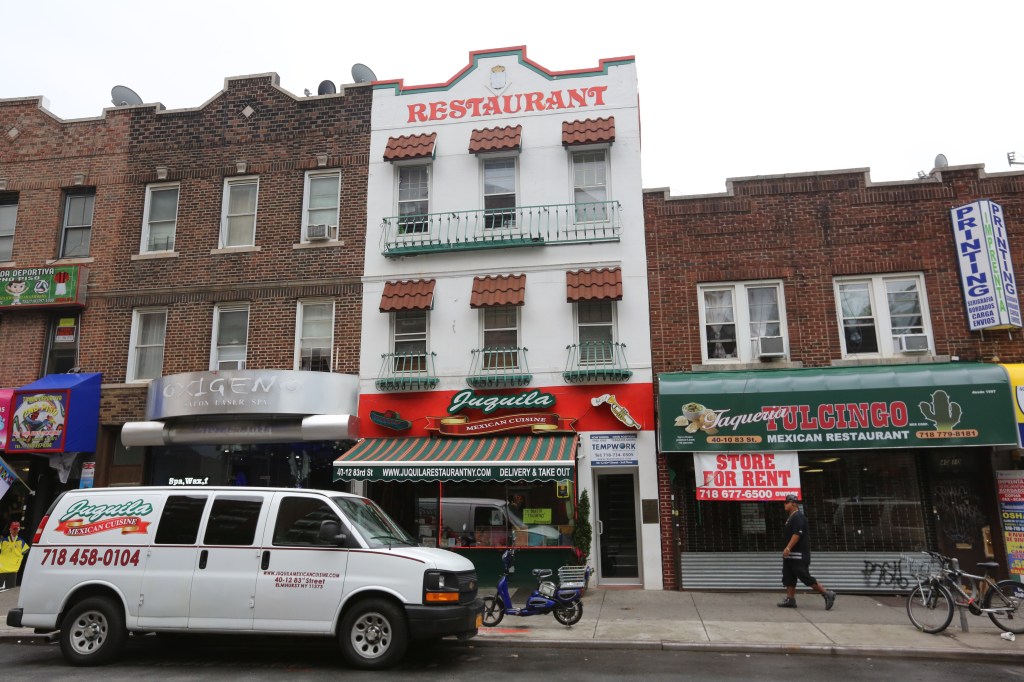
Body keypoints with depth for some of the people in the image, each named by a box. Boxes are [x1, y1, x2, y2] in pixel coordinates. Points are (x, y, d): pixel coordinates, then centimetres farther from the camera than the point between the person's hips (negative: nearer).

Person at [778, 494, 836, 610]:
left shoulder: (798, 516, -15)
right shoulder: (791, 517, 17)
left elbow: (797, 534, -23)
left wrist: (788, 548, -27)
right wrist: (787, 549, 20)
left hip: (799, 555, -10)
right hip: (790, 554, 10)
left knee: (805, 577, -8)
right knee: (788, 577, 7)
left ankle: (827, 594, 2)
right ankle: (790, 599, 9)